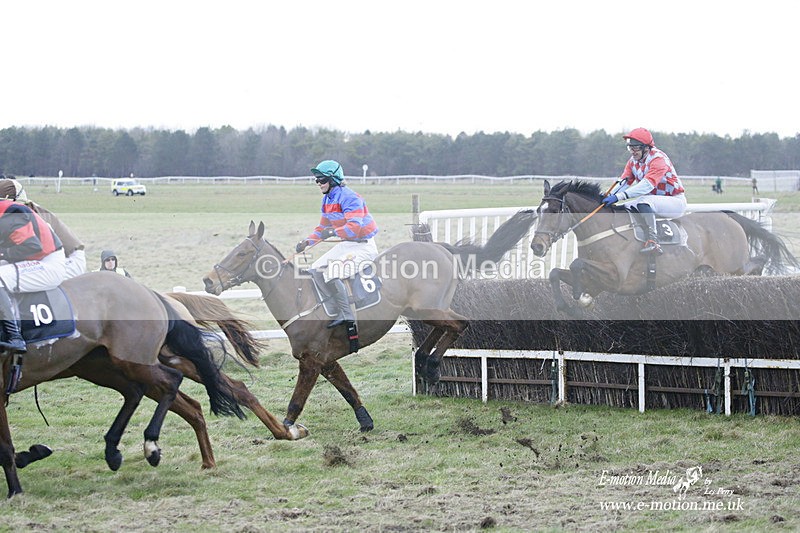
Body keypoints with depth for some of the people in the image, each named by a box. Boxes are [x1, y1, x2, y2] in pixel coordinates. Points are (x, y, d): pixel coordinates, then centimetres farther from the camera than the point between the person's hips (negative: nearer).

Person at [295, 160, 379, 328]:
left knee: (330, 274, -25)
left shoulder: (349, 197, -20)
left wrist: (334, 232, -36)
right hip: (346, 245, 10)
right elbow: (323, 228, 20)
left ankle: (346, 315, -18)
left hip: (363, 246, -10)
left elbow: (354, 227, -31)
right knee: (315, 270, 3)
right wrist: (307, 241, 7)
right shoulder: (327, 200, 10)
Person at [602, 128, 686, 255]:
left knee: (643, 201, -36)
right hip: (653, 200, 9)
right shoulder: (633, 161, 6)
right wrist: (609, 196, -23)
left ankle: (653, 242, -50)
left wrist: (619, 196, -41)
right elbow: (623, 181, -2)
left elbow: (647, 185, -34)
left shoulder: (658, 158, -21)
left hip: (676, 202, -9)